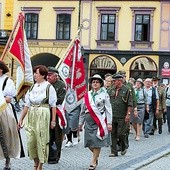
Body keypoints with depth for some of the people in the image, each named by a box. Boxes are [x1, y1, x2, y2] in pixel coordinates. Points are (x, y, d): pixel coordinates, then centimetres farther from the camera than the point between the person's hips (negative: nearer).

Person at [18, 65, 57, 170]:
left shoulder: (49, 87, -2)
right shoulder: (33, 87, 11)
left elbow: (53, 105, -3)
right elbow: (27, 104, 12)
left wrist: (53, 120, -7)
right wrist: (21, 119, 11)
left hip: (43, 115, -5)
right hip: (31, 115, 5)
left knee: (41, 139, -2)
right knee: (31, 140, 4)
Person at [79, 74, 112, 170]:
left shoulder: (104, 94, 1)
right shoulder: (88, 95, 10)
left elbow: (108, 109, -2)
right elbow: (83, 110, 16)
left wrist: (109, 123, -9)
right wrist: (81, 122, 15)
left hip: (99, 121, -3)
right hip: (89, 121, 4)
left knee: (97, 141, -4)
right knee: (89, 141, 3)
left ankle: (94, 162, 6)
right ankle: (96, 155, 30)